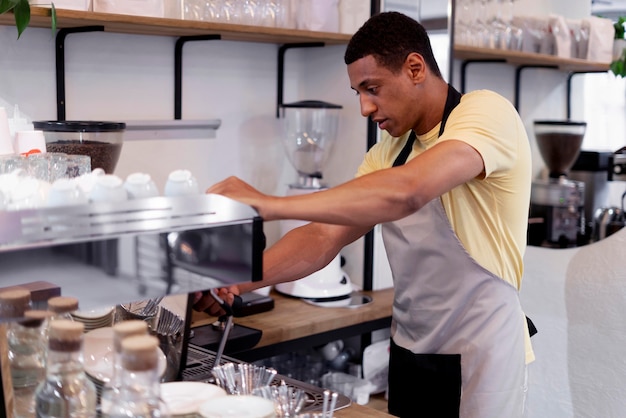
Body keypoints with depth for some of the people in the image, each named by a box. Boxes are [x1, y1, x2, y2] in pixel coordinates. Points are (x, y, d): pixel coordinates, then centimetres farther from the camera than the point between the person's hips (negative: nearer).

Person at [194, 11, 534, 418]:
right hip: (409, 353, 6)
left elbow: (406, 192, -32)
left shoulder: (487, 112, -15)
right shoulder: (388, 151, 8)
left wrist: (271, 204, -31)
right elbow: (324, 238, 2)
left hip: (480, 357, -6)